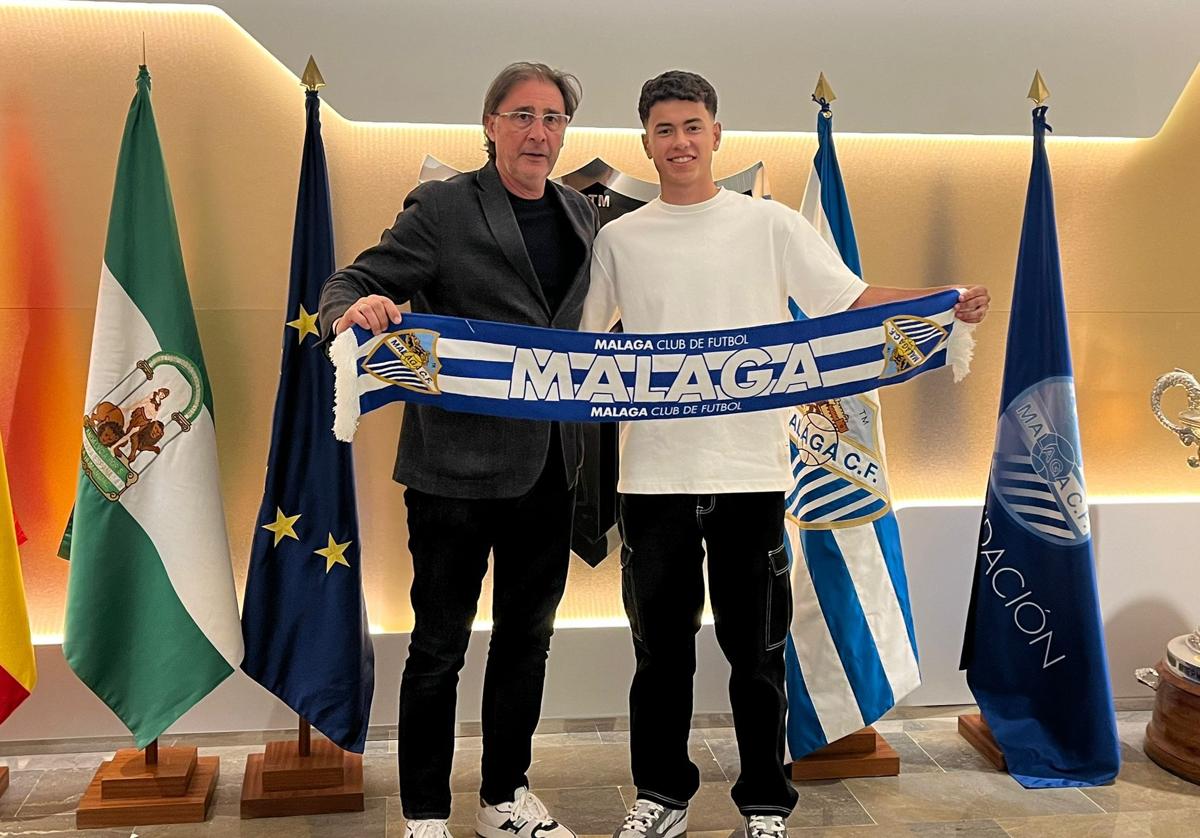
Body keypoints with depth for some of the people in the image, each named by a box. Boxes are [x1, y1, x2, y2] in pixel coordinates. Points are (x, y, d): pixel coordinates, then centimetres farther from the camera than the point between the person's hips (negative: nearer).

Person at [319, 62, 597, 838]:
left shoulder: (580, 212, 10)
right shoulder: (441, 207, -7)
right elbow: (352, 282, -11)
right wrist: (353, 311, -33)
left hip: (549, 463, 6)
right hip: (457, 462, -5)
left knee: (527, 636, 16)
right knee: (440, 643, 5)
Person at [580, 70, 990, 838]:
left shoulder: (769, 225, 2)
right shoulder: (619, 239, 8)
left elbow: (850, 299, -2)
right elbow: (578, 337, 12)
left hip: (751, 468, -1)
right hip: (654, 473, 2)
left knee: (755, 650, 7)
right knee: (660, 647, 12)